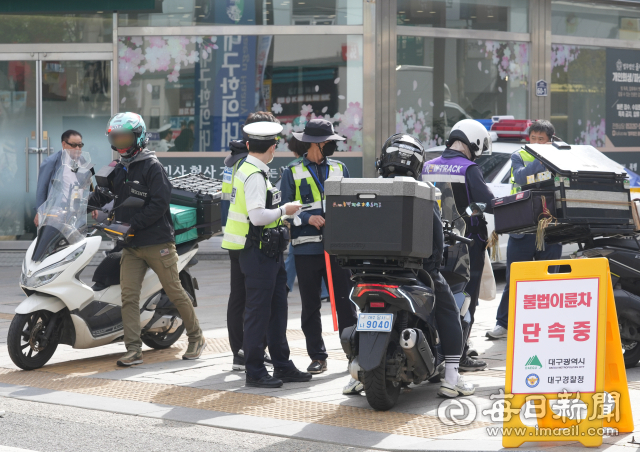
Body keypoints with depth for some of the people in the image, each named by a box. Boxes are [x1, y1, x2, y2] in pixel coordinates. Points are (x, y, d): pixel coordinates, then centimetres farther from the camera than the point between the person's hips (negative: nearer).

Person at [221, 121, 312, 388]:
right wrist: (284, 211, -14)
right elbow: (257, 216, -26)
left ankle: (282, 366, 21)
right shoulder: (254, 176, -17)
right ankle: (254, 371, 2)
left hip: (270, 253, 10)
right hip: (258, 253, -10)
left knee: (277, 310, 14)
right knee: (258, 312, -4)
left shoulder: (246, 170, 14)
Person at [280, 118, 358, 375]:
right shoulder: (292, 173, 5)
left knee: (345, 302, -1)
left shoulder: (340, 169, 13)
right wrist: (308, 218, -13)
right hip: (307, 248, -1)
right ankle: (317, 356, 11)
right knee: (310, 306, 4)